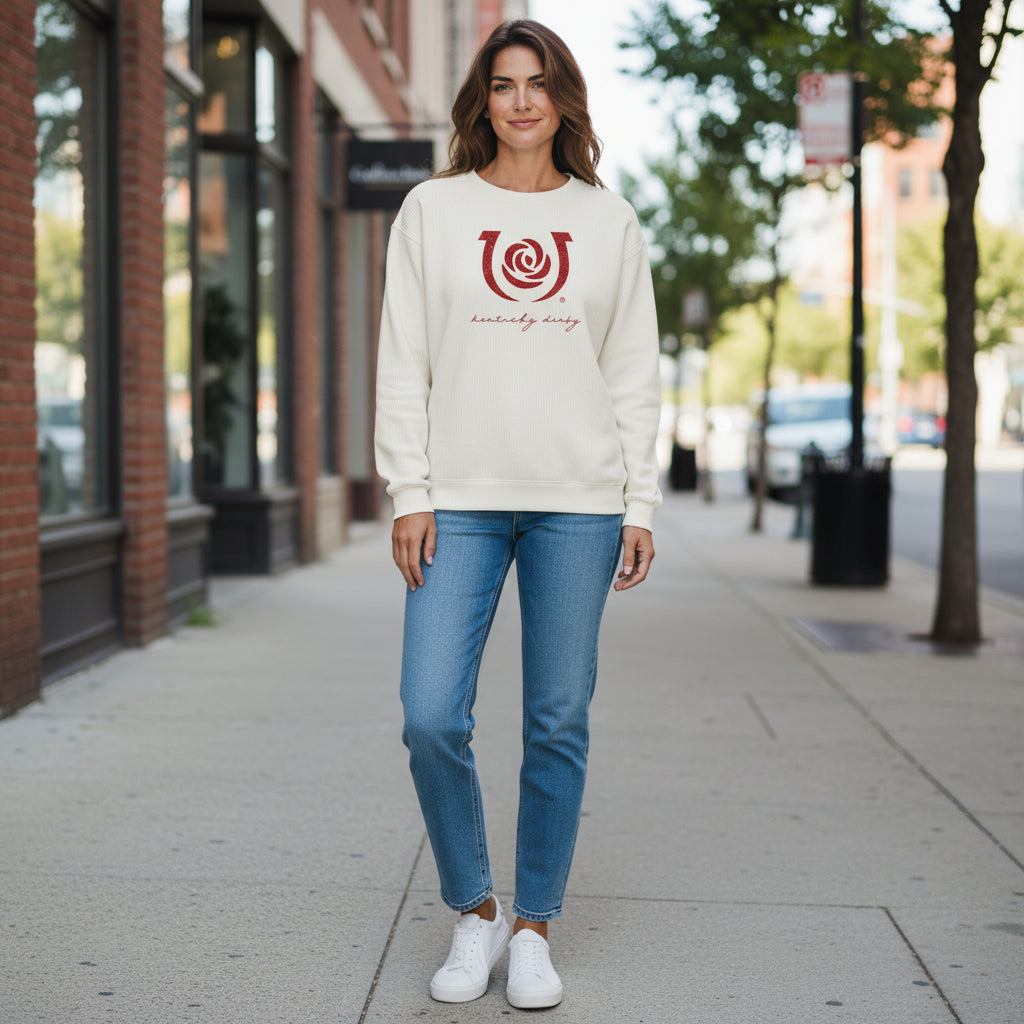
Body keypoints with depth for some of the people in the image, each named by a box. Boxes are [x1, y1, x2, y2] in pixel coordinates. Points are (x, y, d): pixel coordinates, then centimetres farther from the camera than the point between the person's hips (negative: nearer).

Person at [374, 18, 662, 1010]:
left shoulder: (608, 221, 10)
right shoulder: (432, 211, 7)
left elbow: (635, 375, 10)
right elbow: (403, 364, 5)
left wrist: (639, 504, 3)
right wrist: (409, 495, -3)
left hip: (578, 502, 1)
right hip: (461, 500, 0)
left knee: (559, 724, 3)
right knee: (431, 718, -8)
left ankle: (534, 927, 18)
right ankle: (473, 913, 13)